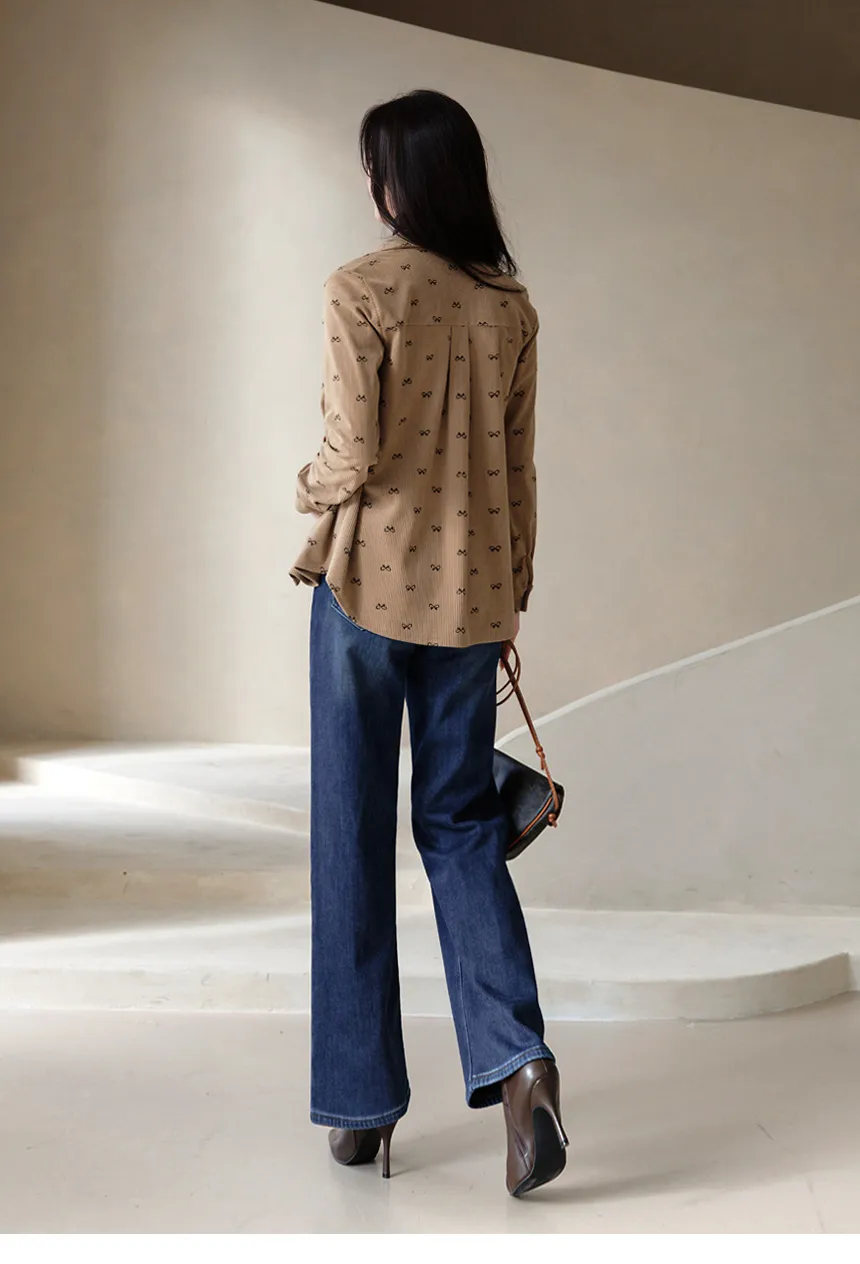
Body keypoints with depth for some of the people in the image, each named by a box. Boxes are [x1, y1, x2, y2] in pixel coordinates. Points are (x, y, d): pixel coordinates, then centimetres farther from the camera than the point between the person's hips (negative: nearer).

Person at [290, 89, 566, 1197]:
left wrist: (311, 487, 9)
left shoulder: (360, 290, -9)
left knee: (352, 836, 6)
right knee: (461, 824, 13)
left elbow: (355, 457, -14)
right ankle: (514, 1057, -5)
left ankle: (360, 1106, 14)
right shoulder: (511, 306, 6)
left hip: (371, 584, -4)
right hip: (474, 592, 4)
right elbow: (518, 470, 9)